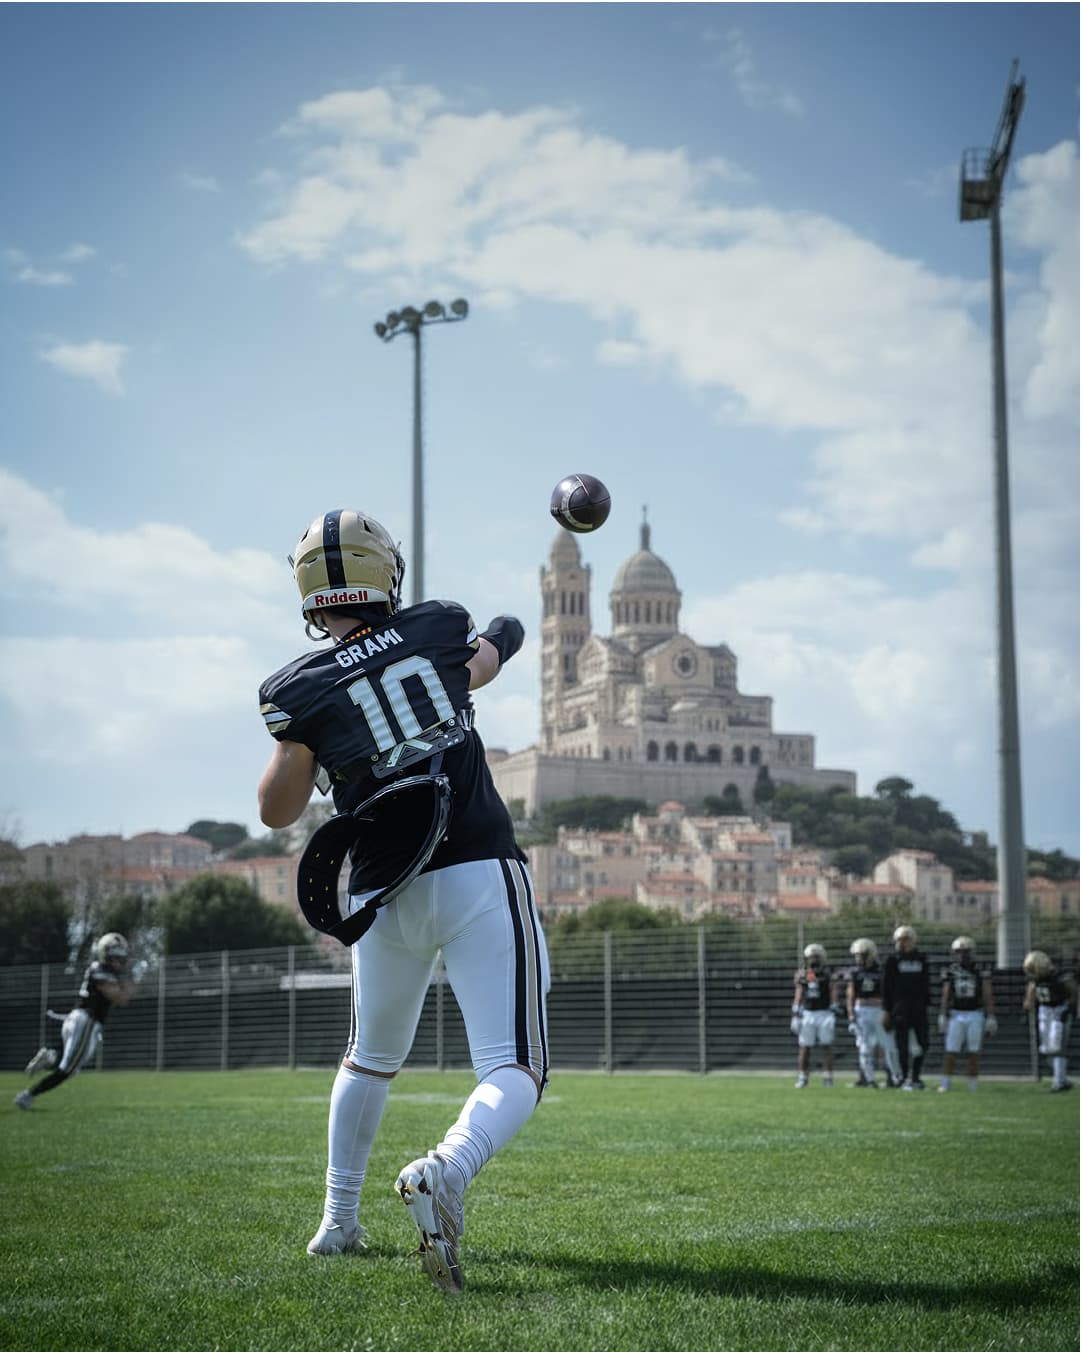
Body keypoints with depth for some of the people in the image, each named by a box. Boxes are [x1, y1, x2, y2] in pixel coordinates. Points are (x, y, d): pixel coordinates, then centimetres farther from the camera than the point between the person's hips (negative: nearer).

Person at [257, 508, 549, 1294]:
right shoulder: (439, 629, 2)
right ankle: (448, 1169, -33)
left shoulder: (303, 690, -2)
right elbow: (486, 661, 27)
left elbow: (277, 811, 8)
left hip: (387, 898, 2)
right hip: (482, 876, -2)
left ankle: (339, 1221, 30)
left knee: (371, 1059, 26)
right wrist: (502, 634, 49)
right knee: (514, 1072, -4)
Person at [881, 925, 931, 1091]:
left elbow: (925, 984, 15)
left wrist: (926, 1005, 10)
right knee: (903, 1045, 0)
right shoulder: (893, 959, -1)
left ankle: (915, 1077, 15)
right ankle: (905, 1079, 7)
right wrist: (886, 1010, -6)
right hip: (900, 1007, -4)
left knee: (922, 1044, 2)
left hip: (919, 1007, 4)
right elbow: (887, 988, -2)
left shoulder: (921, 959, 10)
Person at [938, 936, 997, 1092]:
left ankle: (973, 1086, 10)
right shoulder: (951, 974, 4)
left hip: (975, 1016, 0)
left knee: (974, 1053, 3)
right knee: (951, 1051, -1)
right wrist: (943, 1017, 2)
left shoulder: (981, 974, 1)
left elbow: (988, 998, 1)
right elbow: (945, 997, 7)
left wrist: (990, 1018, -4)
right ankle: (945, 1084, 4)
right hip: (956, 1015, 1)